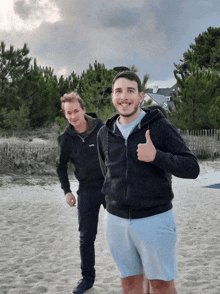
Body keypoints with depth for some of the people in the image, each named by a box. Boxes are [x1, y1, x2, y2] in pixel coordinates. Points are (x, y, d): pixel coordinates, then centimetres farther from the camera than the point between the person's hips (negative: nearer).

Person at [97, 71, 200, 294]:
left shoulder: (160, 127, -9)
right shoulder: (105, 134, 4)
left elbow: (191, 169, -14)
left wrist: (156, 156, -27)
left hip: (154, 219, -4)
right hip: (117, 220, 4)